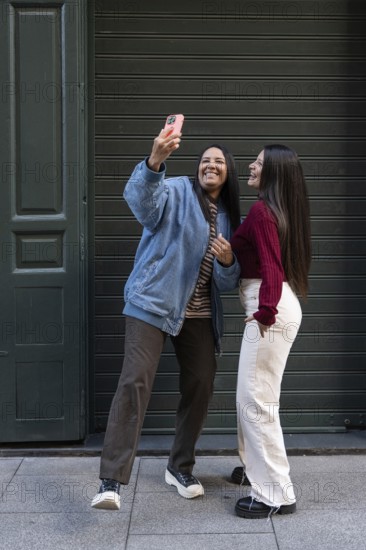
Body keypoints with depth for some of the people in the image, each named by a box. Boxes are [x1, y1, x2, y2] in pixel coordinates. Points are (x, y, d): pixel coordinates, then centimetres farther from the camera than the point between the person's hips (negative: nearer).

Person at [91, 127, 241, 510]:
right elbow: (141, 197, -29)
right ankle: (111, 481, -17)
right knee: (135, 381, -17)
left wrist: (228, 261, -11)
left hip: (199, 314, 6)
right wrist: (154, 162, -48)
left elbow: (228, 283, 13)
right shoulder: (177, 192, -4)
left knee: (200, 388, 8)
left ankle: (180, 467, 28)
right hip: (152, 303, -6)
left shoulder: (228, 218, 13)